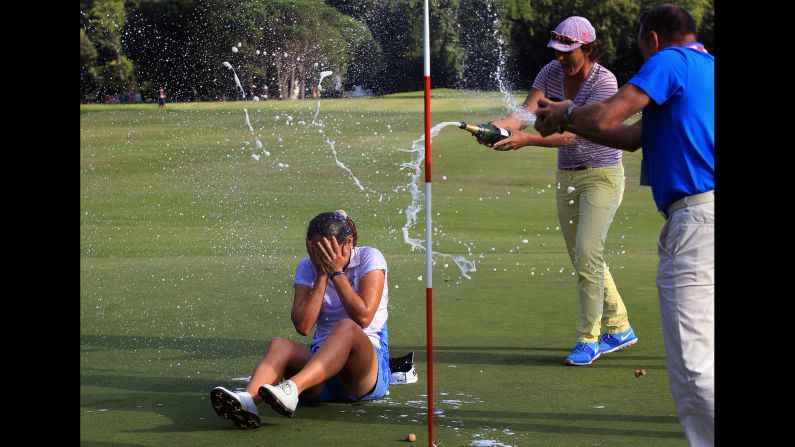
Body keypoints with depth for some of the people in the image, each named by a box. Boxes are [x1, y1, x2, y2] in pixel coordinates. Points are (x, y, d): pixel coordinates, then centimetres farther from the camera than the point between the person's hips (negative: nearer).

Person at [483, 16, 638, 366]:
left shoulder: (604, 81, -20)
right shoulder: (553, 72, -1)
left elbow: (573, 134, -29)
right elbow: (527, 110, -16)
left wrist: (525, 140, -42)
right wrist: (500, 125, -38)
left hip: (602, 175, -7)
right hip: (566, 176, 7)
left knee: (587, 254, -14)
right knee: (582, 259, 12)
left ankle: (589, 338, -4)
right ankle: (619, 328, 26)